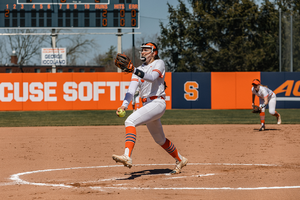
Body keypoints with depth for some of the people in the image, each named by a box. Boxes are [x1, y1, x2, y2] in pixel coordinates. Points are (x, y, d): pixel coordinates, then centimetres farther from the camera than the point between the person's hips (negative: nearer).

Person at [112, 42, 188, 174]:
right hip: (146, 105, 9)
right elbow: (132, 88, 2)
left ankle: (127, 157, -40)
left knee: (130, 121, -28)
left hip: (157, 103, -8)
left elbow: (152, 77, -23)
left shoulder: (159, 63, -1)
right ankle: (180, 160, 38)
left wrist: (134, 70, -37)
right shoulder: (140, 69, 17)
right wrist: (124, 105, -15)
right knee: (160, 140, 19)